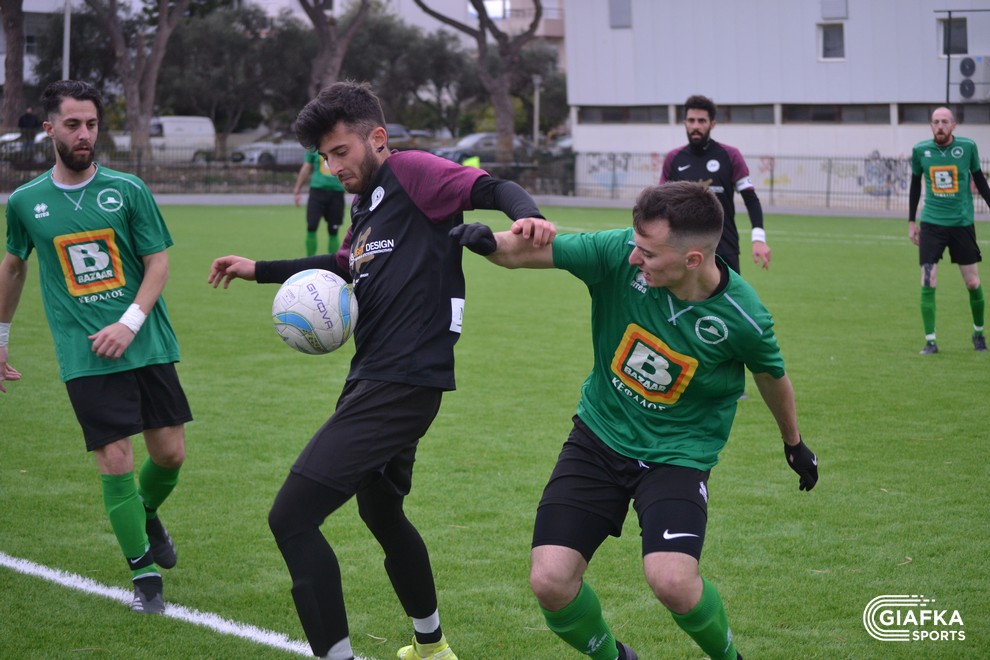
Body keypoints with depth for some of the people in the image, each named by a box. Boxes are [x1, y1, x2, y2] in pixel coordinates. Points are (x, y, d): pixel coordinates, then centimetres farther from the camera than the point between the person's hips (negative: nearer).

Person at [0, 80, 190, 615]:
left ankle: (147, 516, 39)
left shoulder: (128, 190, 0)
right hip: (84, 357, -1)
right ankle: (144, 575, 6)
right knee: (115, 462, -8)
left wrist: (130, 323, -13)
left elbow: (158, 264, 0)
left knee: (170, 454, 4)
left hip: (147, 345, 1)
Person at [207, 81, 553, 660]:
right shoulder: (369, 205, 18)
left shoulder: (412, 172, -7)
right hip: (375, 380, 11)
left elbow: (492, 189, -18)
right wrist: (259, 270, 34)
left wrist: (529, 215, -39)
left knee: (292, 516, -16)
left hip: (403, 383, -11)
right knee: (380, 512, 28)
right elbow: (345, 264, 36)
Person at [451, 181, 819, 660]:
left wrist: (794, 443, 19)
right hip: (598, 436, 3)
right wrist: (491, 242, -39)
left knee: (671, 581, -26)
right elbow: (530, 251, -15)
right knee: (549, 581, -10)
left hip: (678, 454, -2)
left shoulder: (741, 318, -19)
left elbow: (772, 377, 2)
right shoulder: (619, 253, -19)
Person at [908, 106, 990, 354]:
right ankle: (930, 340, 0)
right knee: (928, 283, -9)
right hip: (932, 223, 0)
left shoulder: (967, 147, -4)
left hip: (962, 222, 0)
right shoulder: (920, 150, -1)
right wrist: (911, 222, 14)